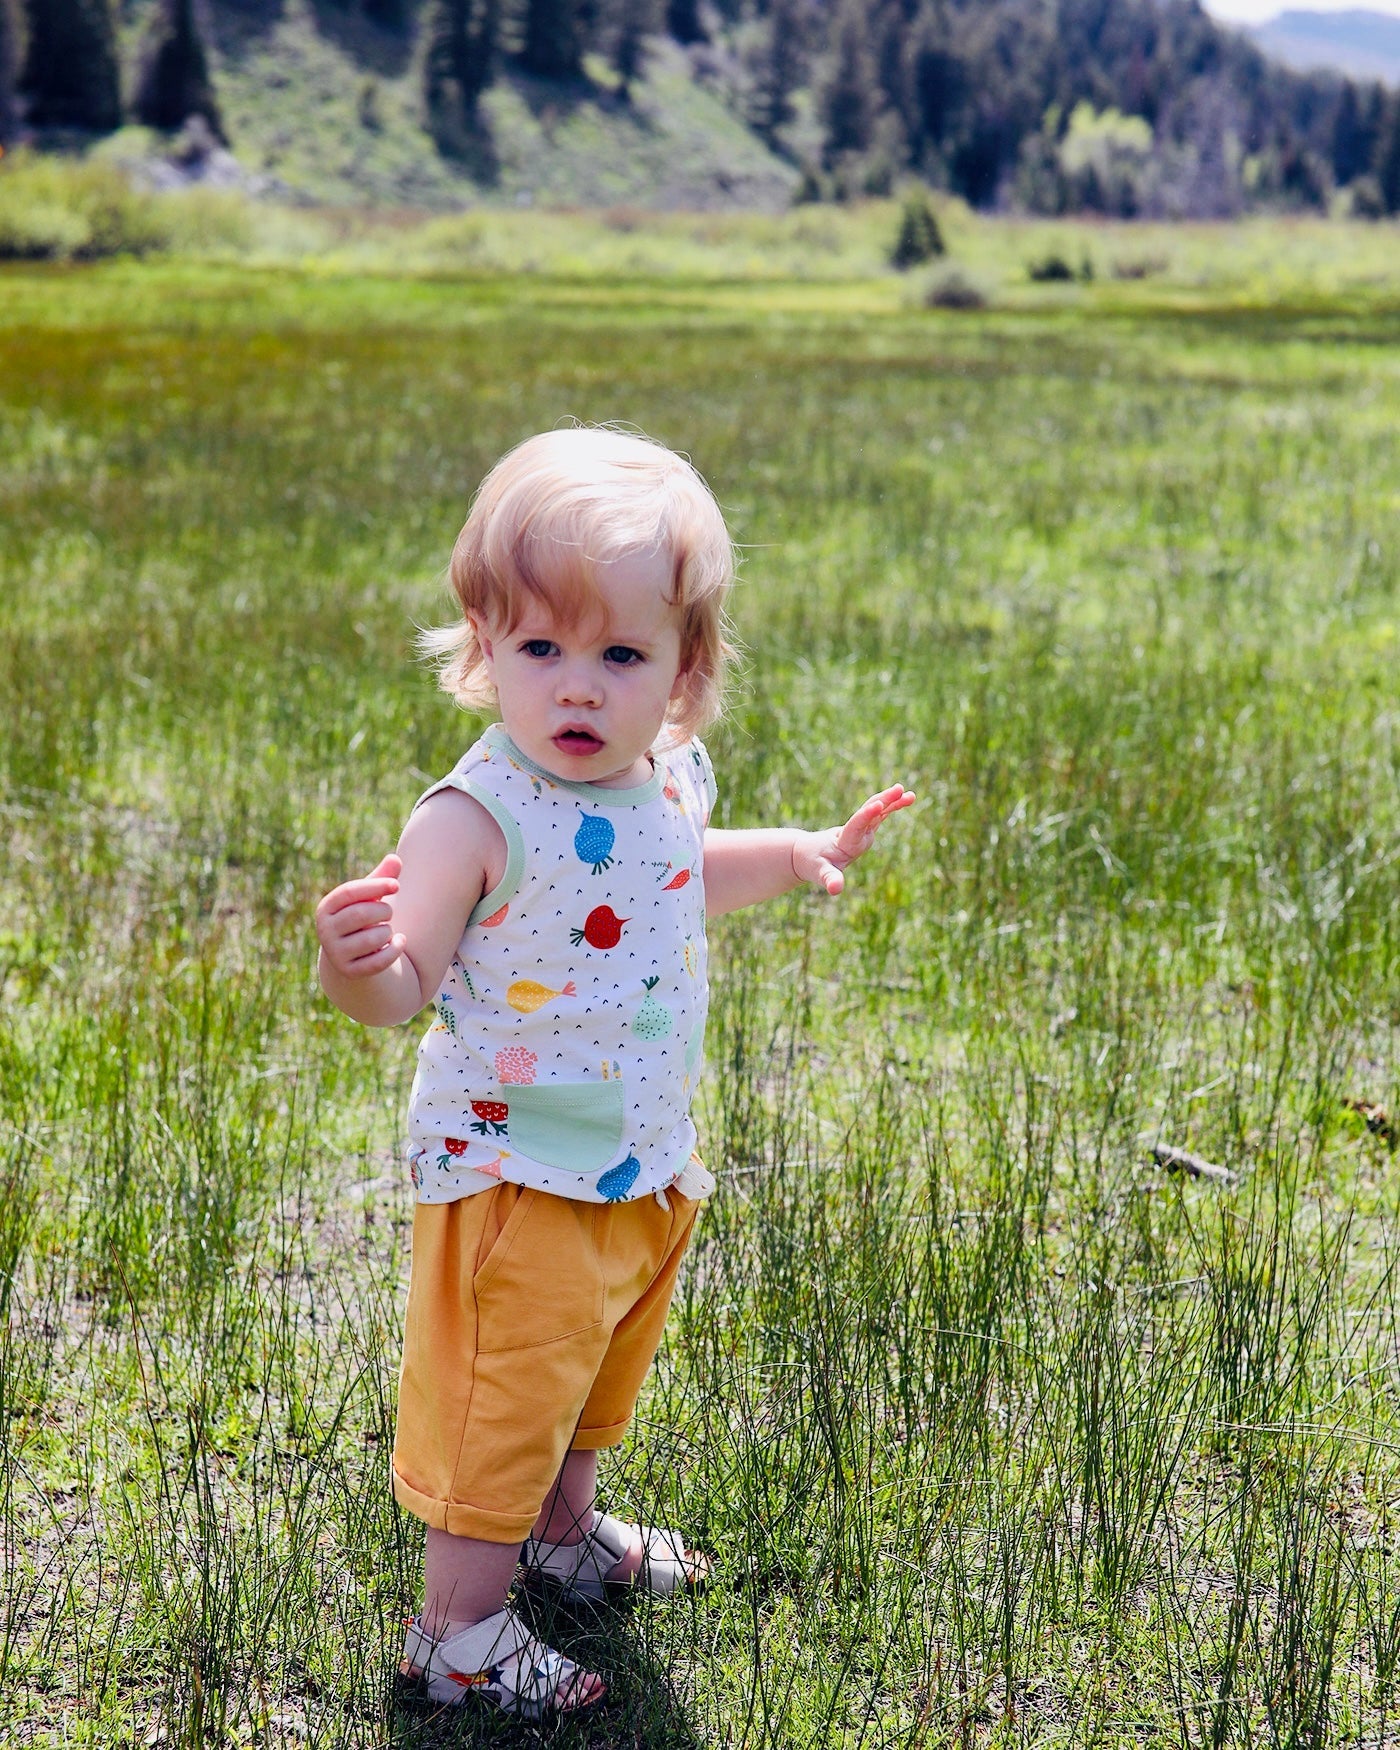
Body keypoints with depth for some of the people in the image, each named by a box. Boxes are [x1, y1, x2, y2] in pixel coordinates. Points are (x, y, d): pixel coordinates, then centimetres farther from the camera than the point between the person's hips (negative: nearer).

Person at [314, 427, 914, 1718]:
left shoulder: (672, 778, -3)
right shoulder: (481, 817, -26)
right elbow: (404, 988, -28)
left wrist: (799, 854, 17)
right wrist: (356, 962, -49)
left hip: (649, 1159, 8)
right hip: (519, 1171, -8)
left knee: (603, 1362, 27)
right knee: (503, 1393, 3)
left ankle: (566, 1529, 51)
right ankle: (459, 1625, 20)